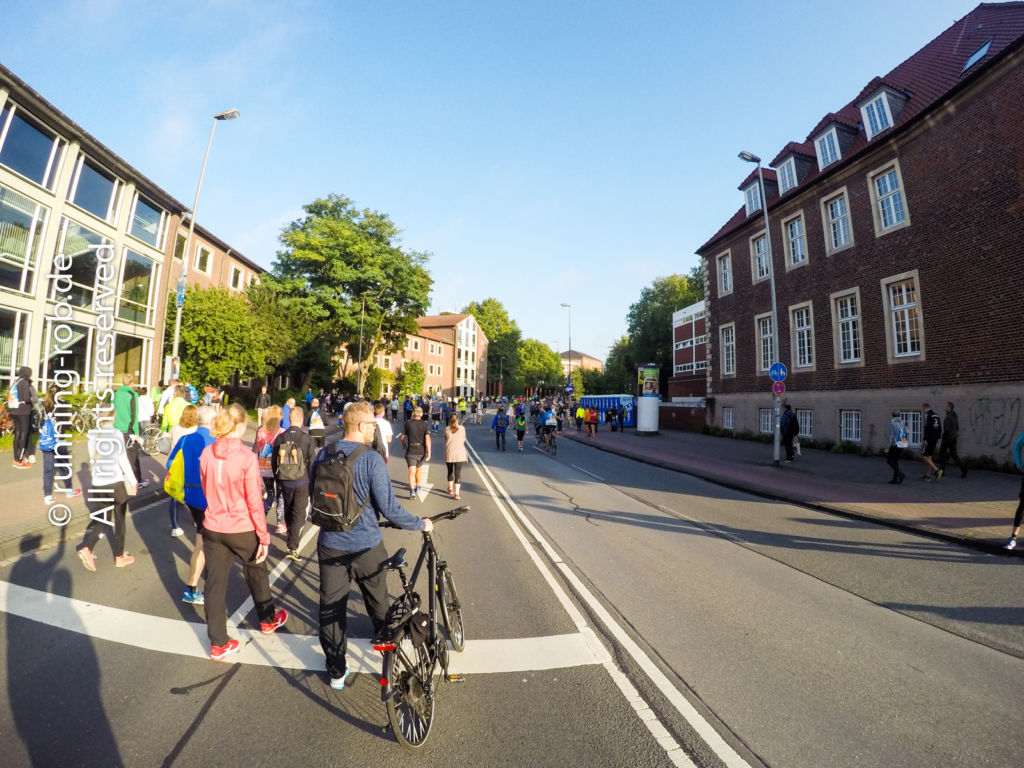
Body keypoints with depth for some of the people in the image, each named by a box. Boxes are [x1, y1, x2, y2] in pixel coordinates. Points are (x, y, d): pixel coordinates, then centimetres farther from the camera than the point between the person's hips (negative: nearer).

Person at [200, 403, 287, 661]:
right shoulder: (247, 457, -21)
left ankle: (218, 643, 26)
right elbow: (254, 502, -17)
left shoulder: (207, 454, -6)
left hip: (213, 528, 4)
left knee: (215, 582, 13)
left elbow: (205, 490, 8)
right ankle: (267, 620, 41)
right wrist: (264, 537, -9)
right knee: (256, 573, 20)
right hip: (242, 529, -4)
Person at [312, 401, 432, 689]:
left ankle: (336, 671, 27)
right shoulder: (371, 459, -21)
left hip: (330, 545, 4)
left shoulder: (323, 455, -4)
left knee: (331, 608, 16)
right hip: (366, 546, -3)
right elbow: (389, 508, -22)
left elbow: (312, 495, 11)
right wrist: (420, 524, -8)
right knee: (377, 602, 21)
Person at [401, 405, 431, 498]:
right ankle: (417, 486, 37)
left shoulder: (408, 423, -3)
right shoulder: (425, 425, -5)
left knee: (412, 471, -4)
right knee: (419, 469, 22)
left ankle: (412, 491, -16)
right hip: (422, 451, 2)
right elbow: (427, 439, -14)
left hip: (411, 451, -1)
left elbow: (403, 437, 4)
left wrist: (404, 445, 24)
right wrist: (429, 452, -11)